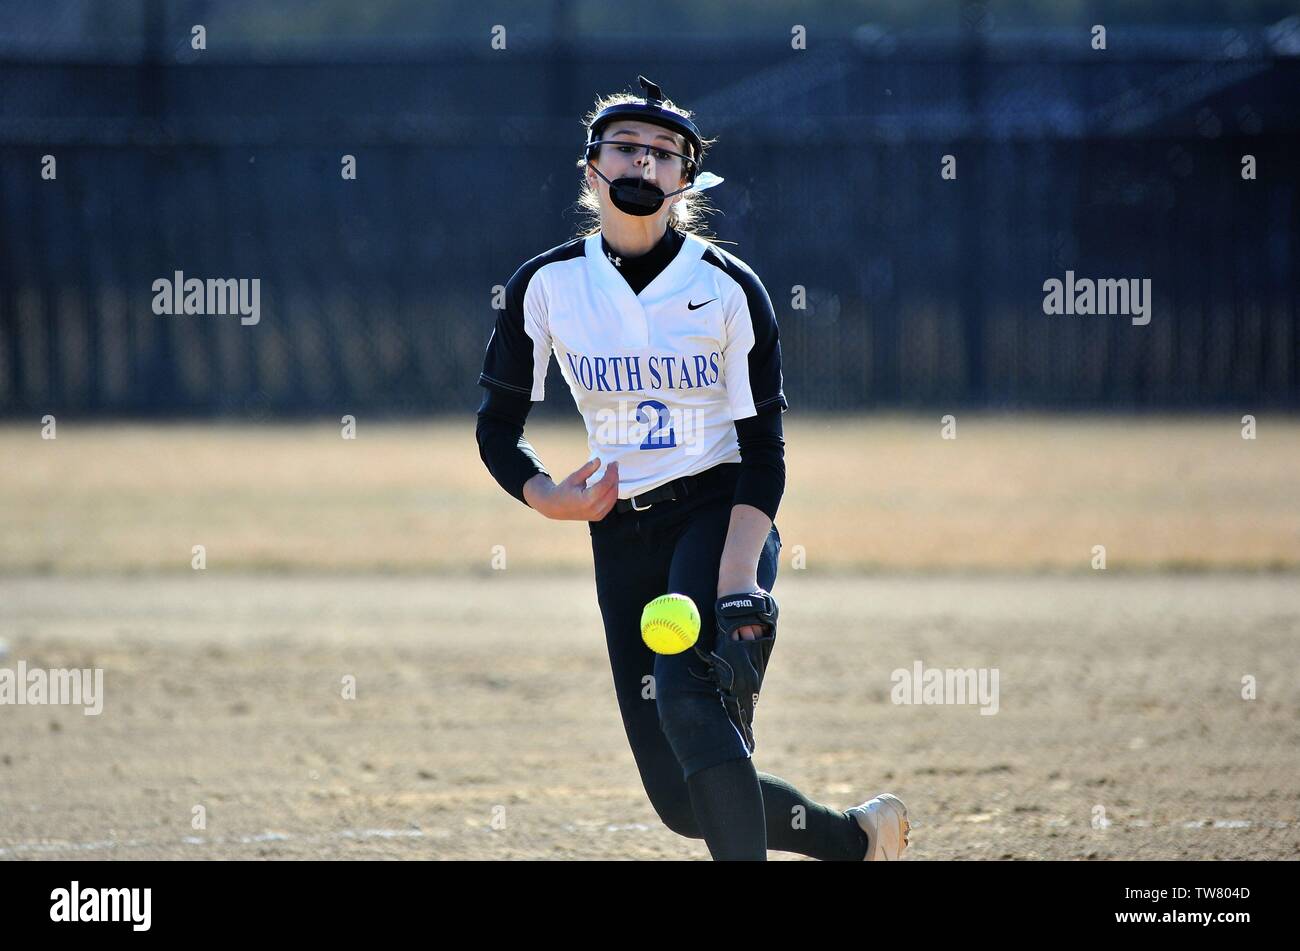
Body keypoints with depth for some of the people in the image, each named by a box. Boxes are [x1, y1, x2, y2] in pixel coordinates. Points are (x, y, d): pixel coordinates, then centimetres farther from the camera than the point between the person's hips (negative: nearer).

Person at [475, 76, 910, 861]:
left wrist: (737, 588, -22)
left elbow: (764, 454, -8)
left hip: (720, 514, -3)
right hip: (621, 533, 3)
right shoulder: (546, 286, 2)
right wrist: (547, 497, -12)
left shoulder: (728, 288, -5)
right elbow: (498, 429, 9)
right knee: (684, 801, -2)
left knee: (690, 699, -31)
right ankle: (859, 836, 21)